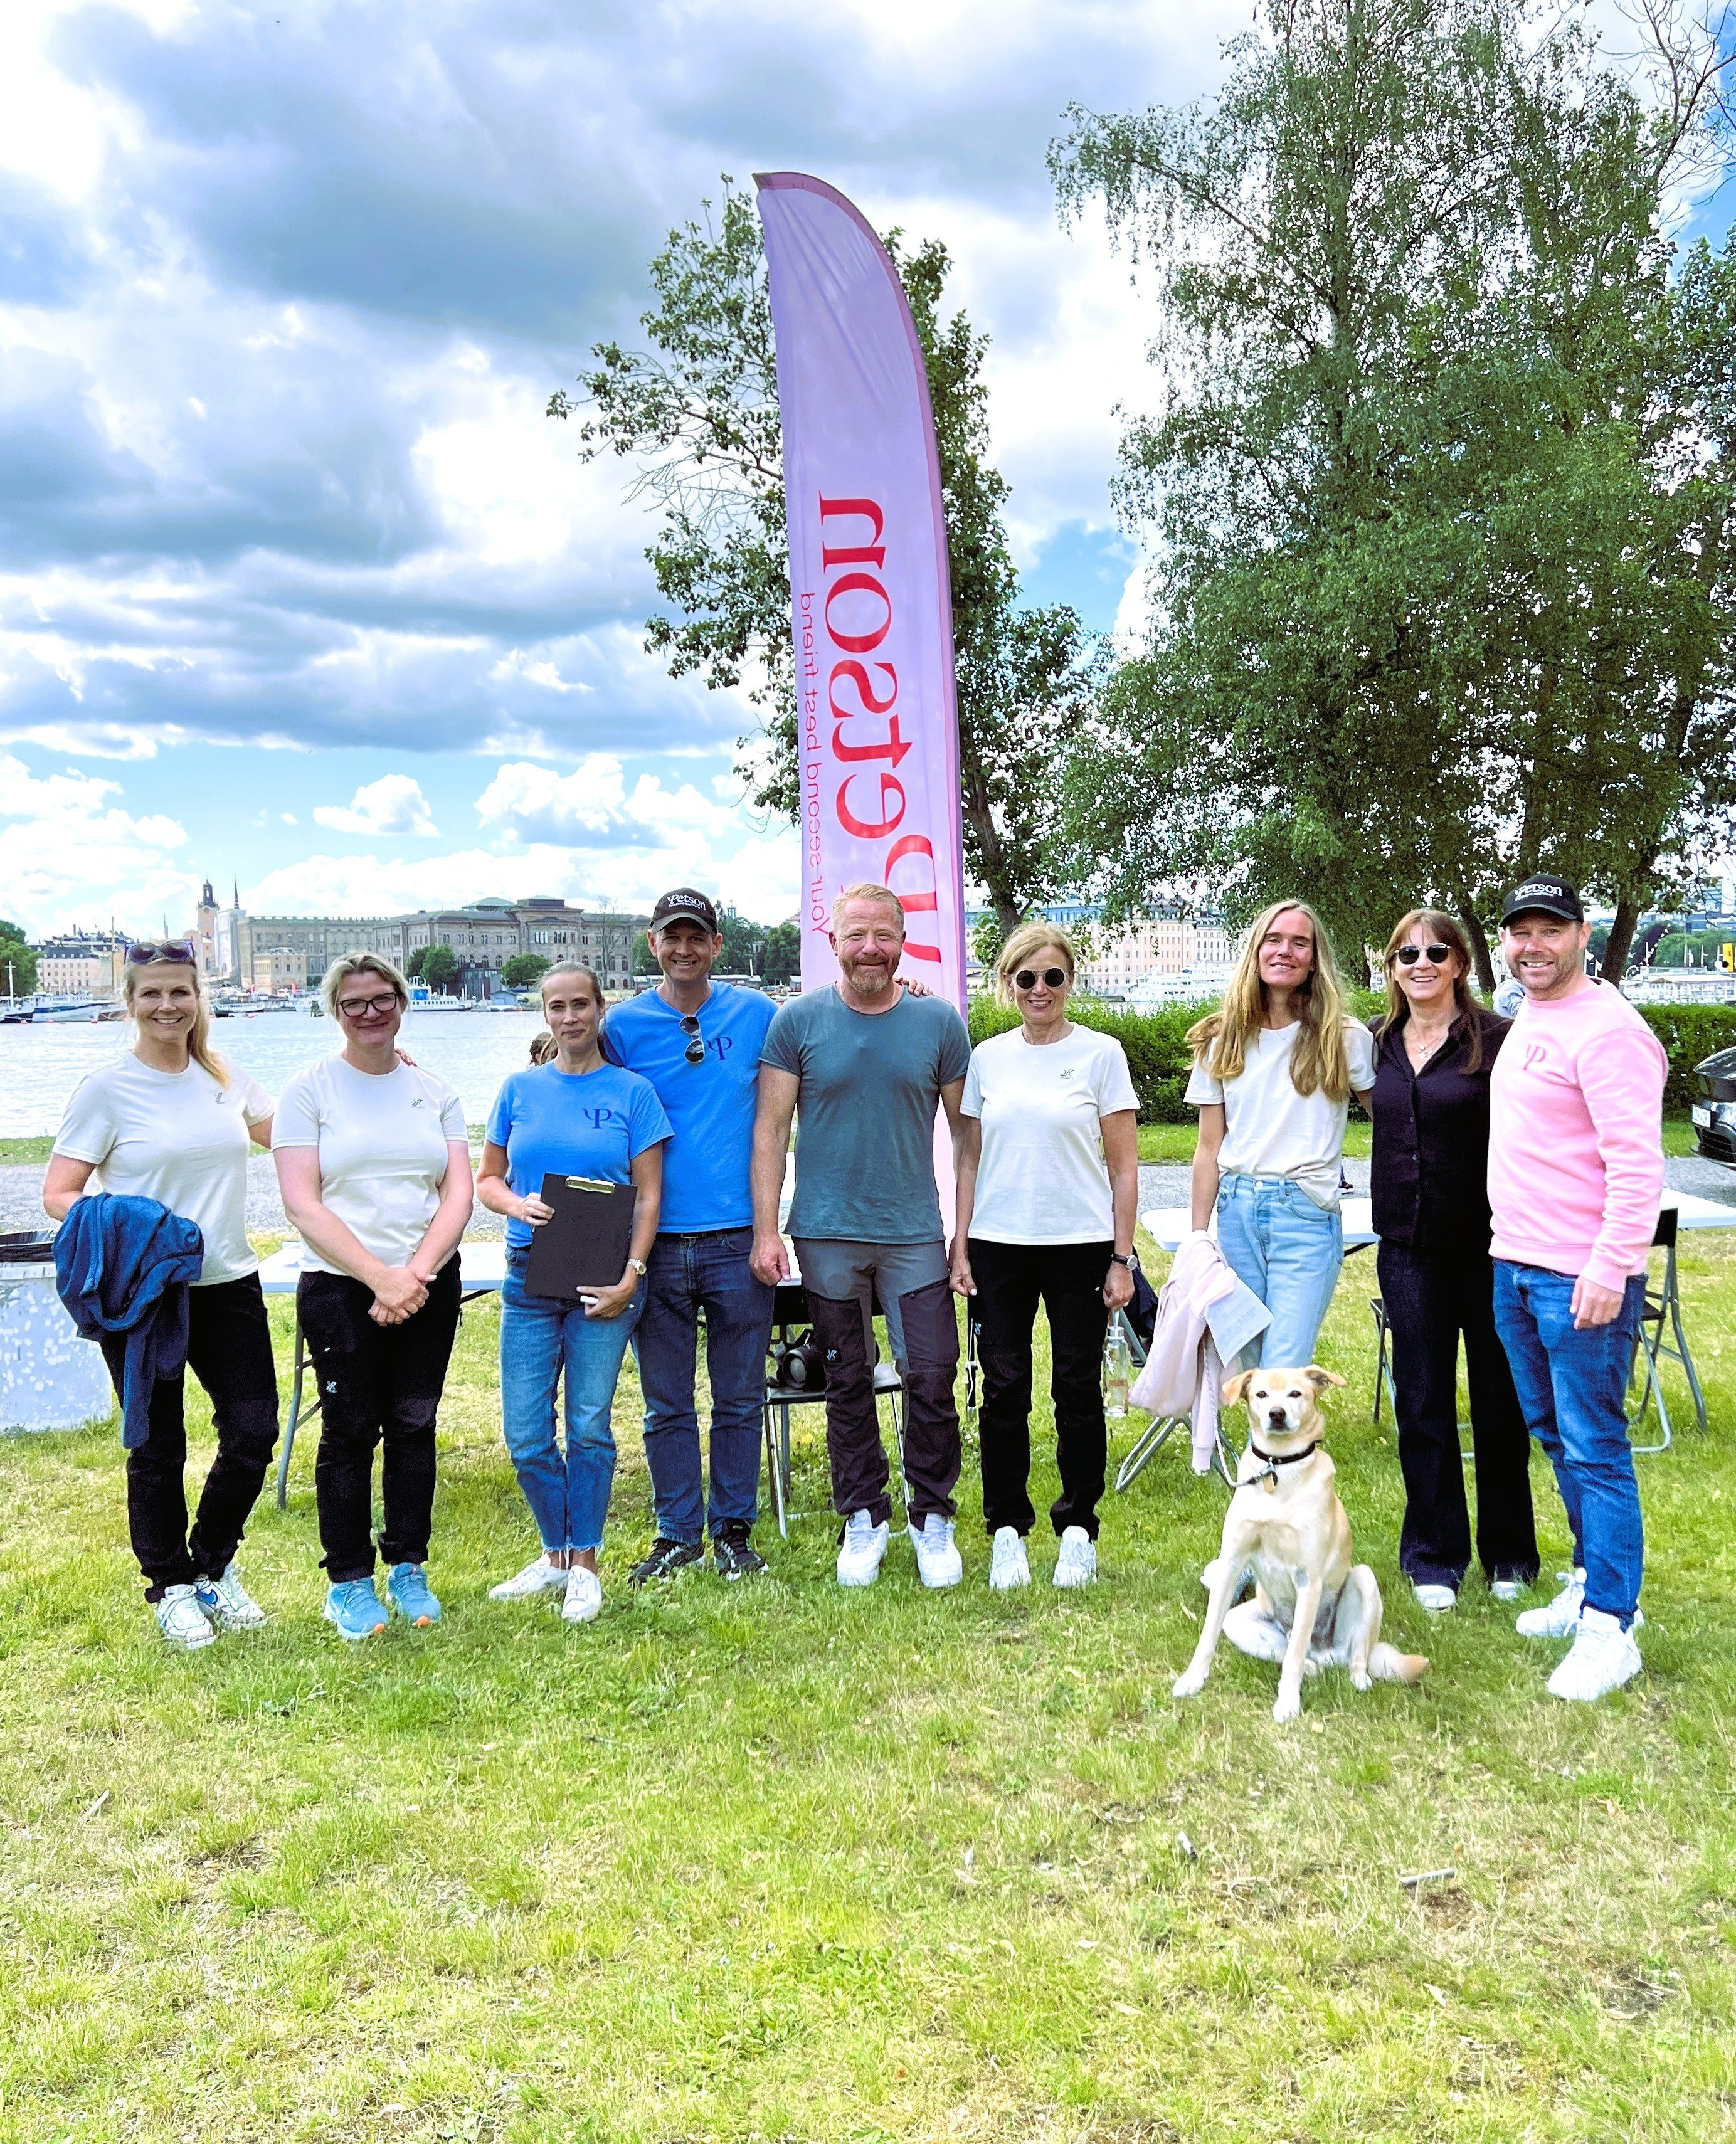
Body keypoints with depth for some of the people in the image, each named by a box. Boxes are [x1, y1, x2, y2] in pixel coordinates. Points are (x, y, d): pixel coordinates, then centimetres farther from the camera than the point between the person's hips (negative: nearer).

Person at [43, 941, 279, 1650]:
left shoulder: (226, 1079, 7)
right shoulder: (106, 1088, -6)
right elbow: (58, 1194, -7)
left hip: (229, 1284, 4)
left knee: (253, 1433, 3)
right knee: (158, 1447, 7)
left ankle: (214, 1568, 28)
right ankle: (171, 1587, 28)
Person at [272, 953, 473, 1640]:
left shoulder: (435, 1092, 8)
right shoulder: (309, 1089, -1)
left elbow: (458, 1192, 1)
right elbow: (302, 1204, -9)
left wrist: (417, 1271, -14)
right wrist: (380, 1276, -17)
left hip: (429, 1284, 3)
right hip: (340, 1287, -3)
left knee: (414, 1426, 7)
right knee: (350, 1431, 2)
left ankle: (408, 1569, 21)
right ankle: (348, 1581, 15)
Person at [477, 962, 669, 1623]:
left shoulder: (631, 1092, 0)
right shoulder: (519, 1090, 8)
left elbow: (649, 1195, -2)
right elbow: (486, 1179, 12)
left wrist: (631, 1277, -11)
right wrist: (516, 1204, -11)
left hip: (603, 1281, -2)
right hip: (530, 1277, 3)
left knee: (590, 1427, 3)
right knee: (525, 1433, 4)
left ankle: (584, 1564, 18)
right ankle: (556, 1553, 25)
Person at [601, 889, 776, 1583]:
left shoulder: (756, 1014, 4)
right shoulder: (623, 1024, 3)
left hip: (738, 1237, 0)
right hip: (658, 1239, 0)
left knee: (739, 1398, 9)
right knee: (666, 1403, 9)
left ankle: (734, 1528, 23)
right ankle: (678, 1533, 23)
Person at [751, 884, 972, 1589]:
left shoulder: (939, 1023, 1)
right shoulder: (799, 1020, -1)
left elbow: (965, 1131, 7)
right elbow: (770, 1129, -1)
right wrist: (765, 1230, -7)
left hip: (915, 1233, 0)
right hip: (826, 1234, 0)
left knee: (932, 1378, -1)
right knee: (847, 1384, 11)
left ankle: (933, 1517, 18)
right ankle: (863, 1517, 26)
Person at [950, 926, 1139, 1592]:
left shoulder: (1101, 1054, 0)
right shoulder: (987, 1058, 7)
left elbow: (1124, 1167, 0)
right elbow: (970, 1162, 11)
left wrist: (1122, 1257, -4)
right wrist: (960, 1248, 5)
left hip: (1080, 1246, -2)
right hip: (998, 1245, 2)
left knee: (1078, 1388, 5)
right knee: (1004, 1391, 5)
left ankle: (1077, 1528, 20)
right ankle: (1007, 1529, 18)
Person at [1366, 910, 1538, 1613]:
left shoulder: (1495, 1040, -7)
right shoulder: (1379, 1045, 7)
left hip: (1484, 1245, -3)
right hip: (1408, 1246, 4)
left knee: (1499, 1398, 10)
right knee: (1421, 1403, 8)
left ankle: (1509, 1553, 28)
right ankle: (1433, 1555, 22)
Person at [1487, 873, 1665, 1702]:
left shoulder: (1608, 1029, -14)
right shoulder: (1526, 1022, 15)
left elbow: (1636, 1161, -20)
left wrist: (1610, 1265, -25)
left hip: (1583, 1280, -9)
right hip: (1515, 1264, 9)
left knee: (1595, 1450, -4)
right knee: (1556, 1437, 18)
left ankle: (1609, 1627, 5)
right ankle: (1593, 1583, 32)